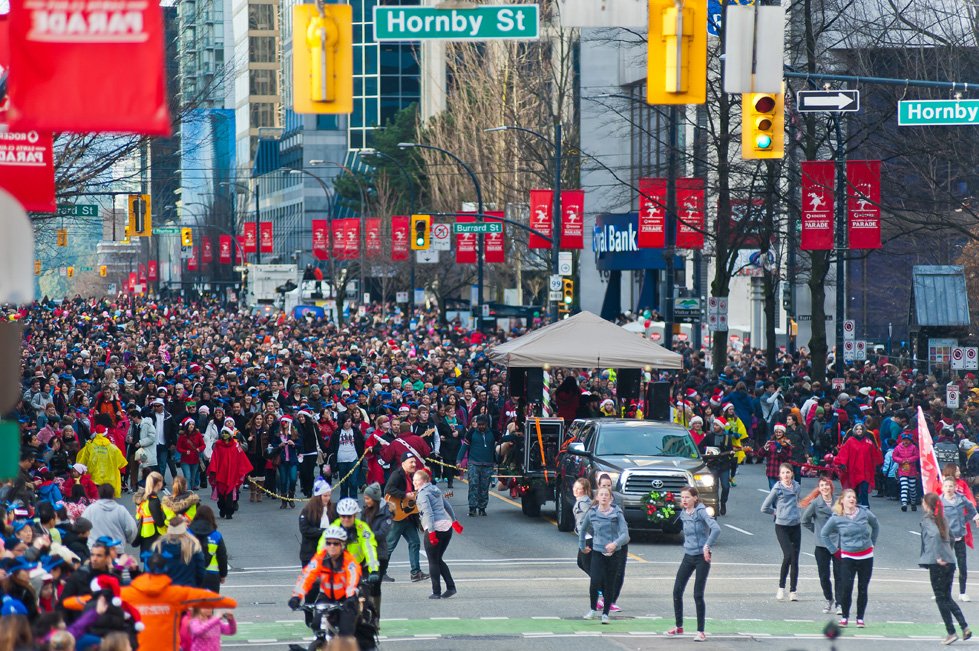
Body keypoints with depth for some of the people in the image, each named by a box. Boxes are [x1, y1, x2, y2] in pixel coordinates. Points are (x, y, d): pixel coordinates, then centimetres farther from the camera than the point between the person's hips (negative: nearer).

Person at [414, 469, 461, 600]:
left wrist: (431, 533, -24)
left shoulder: (423, 494, -9)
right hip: (447, 527, 8)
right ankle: (450, 587, 8)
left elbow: (429, 513, -19)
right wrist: (454, 521, 35)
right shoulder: (436, 489, 15)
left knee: (433, 562, 2)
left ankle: (436, 592, 2)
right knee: (438, 560, 17)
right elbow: (448, 506, 24)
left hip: (435, 529, -8)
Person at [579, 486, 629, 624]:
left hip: (613, 553, 0)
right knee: (595, 581, -17)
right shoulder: (592, 513, 2)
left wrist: (615, 543, -29)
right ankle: (593, 609, 2)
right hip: (597, 552, 0)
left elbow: (625, 534, -11)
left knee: (610, 584, 3)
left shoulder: (617, 514, -3)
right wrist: (582, 546, 24)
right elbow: (583, 529, 21)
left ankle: (605, 613, 16)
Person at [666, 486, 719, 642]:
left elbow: (716, 529, -26)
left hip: (702, 558, -7)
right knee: (677, 591, 4)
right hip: (688, 557, 7)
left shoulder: (701, 512, -14)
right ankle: (679, 627, 18)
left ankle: (701, 631, 4)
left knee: (698, 595, -5)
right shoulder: (684, 515, 7)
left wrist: (707, 546, -28)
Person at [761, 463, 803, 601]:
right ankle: (781, 587, -3)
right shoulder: (777, 489, -5)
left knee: (795, 559, 3)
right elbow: (764, 508, 0)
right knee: (788, 555, -16)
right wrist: (777, 512, 5)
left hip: (795, 526, 4)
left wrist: (796, 513, 14)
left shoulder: (796, 486, 8)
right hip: (782, 526, -4)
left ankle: (793, 590, 8)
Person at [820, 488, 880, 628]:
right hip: (848, 557, -1)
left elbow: (876, 527, 16)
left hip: (866, 557, 1)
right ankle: (844, 617, 7)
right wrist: (833, 549, 6)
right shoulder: (836, 518, -6)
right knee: (846, 588, -9)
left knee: (862, 588, 6)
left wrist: (872, 543, 14)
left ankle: (860, 618, 15)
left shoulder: (865, 513, -3)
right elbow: (824, 533, 9)